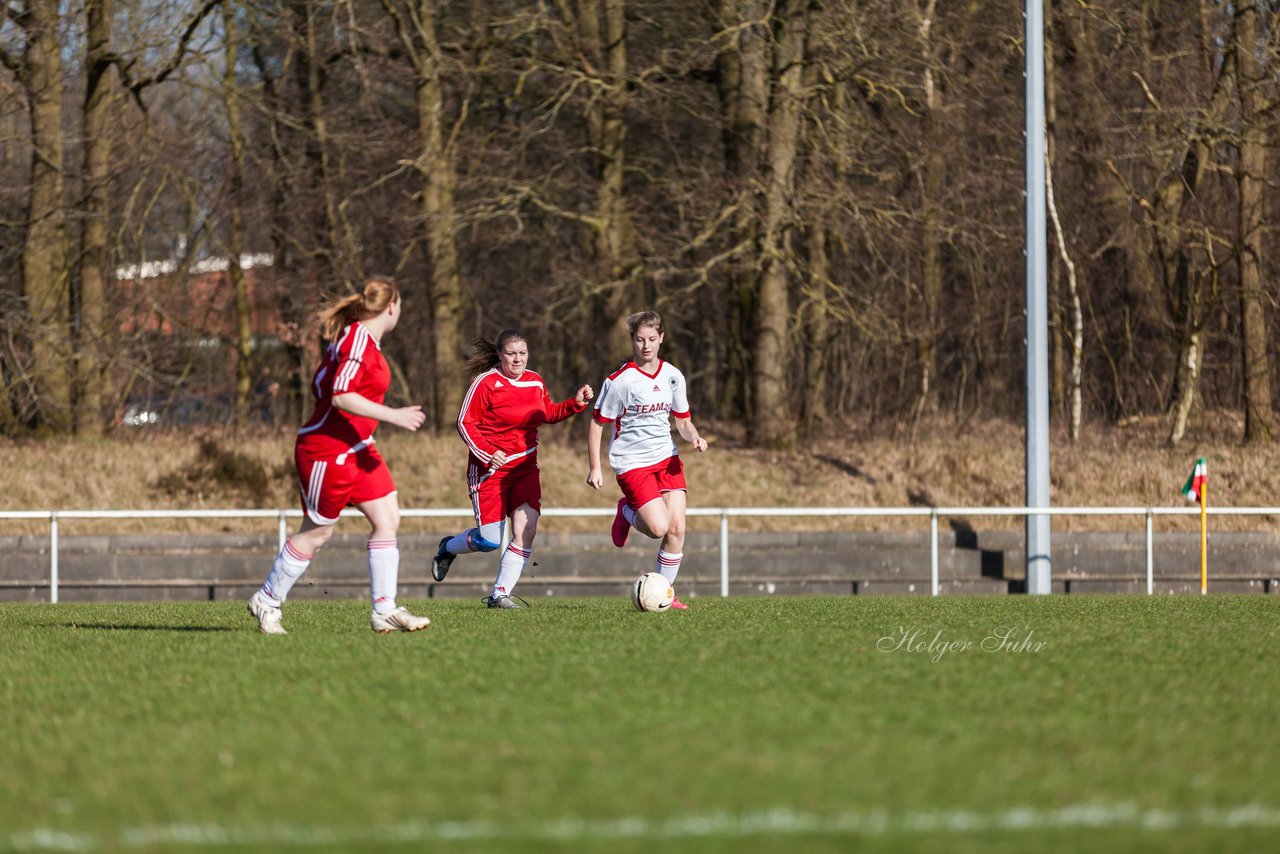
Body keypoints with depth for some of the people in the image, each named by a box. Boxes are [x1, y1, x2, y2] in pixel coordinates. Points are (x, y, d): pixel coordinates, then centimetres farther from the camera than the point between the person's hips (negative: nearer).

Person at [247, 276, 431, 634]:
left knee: (388, 519, 3)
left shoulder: (363, 338, 11)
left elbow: (322, 383, 17)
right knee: (317, 531, 1)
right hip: (328, 451, -10)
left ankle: (385, 611, 3)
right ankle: (267, 602, 15)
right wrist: (392, 415, -26)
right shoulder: (358, 339, -18)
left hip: (356, 449, 10)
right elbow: (341, 396, -26)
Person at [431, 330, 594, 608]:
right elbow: (465, 423, -12)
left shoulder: (534, 382, 7)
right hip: (490, 468, -5)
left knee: (527, 530, -11)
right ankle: (448, 548, 30)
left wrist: (576, 403, 8)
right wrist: (487, 453, -23)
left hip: (524, 468, 5)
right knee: (490, 540, -3)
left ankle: (500, 594, -2)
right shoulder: (486, 384, -13)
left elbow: (548, 413, 23)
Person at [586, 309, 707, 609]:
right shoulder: (619, 380, -12)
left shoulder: (673, 377, 4)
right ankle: (627, 513, 17)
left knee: (677, 528, -5)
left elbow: (683, 422, 13)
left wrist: (695, 438, -10)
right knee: (659, 527, -17)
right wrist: (594, 468, -11)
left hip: (667, 458, 5)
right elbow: (597, 424, -6)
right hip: (631, 462, -5)